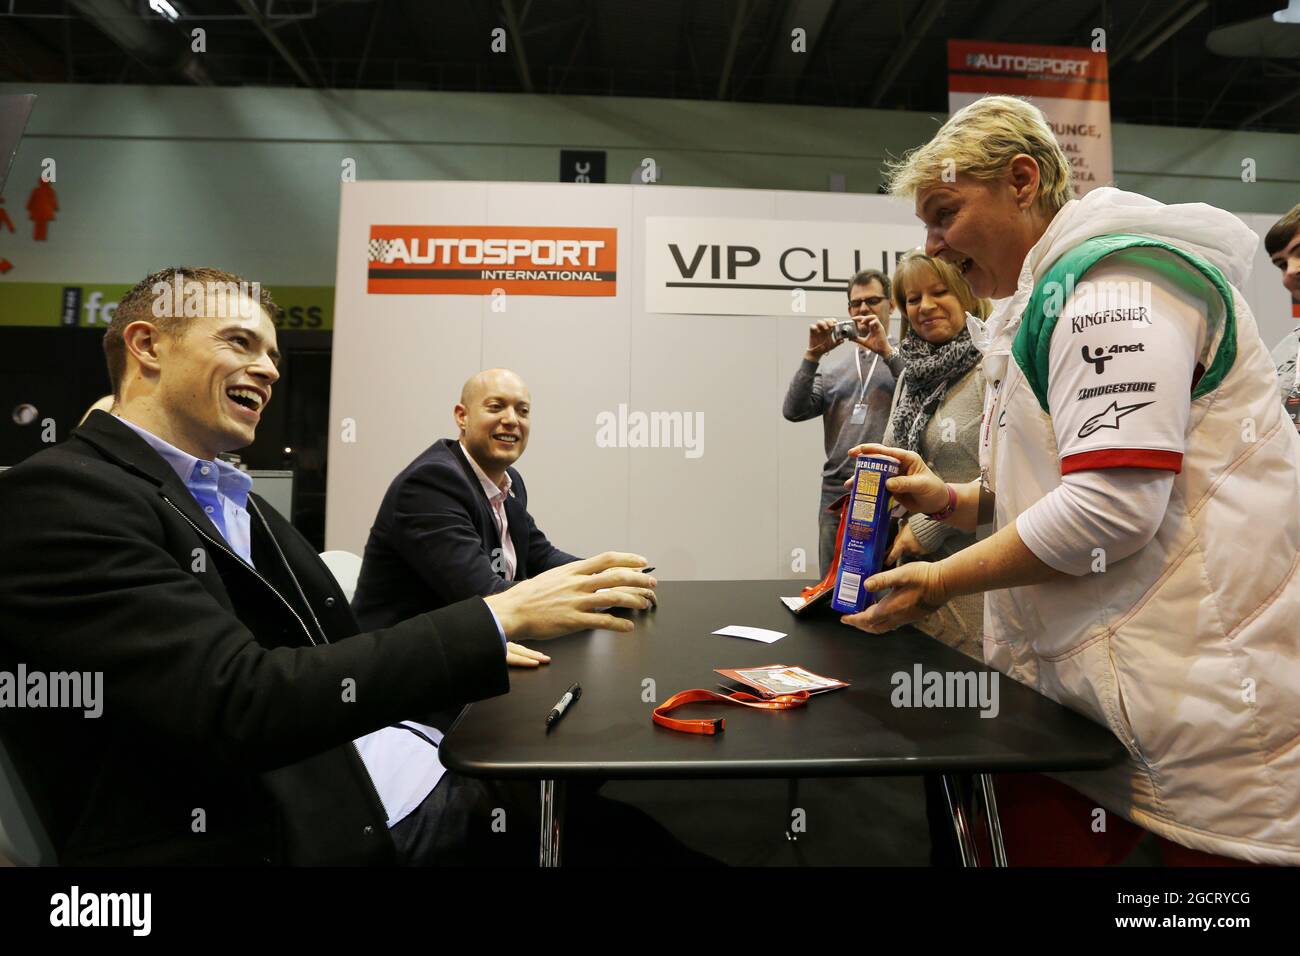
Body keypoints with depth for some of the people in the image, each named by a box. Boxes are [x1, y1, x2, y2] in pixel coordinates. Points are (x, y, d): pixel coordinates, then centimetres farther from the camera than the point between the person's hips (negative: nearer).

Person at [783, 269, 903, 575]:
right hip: (837, 492, 3)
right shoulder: (832, 365, 15)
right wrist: (812, 356, -4)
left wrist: (886, 351, -13)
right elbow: (793, 411, 4)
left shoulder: (903, 357, 6)